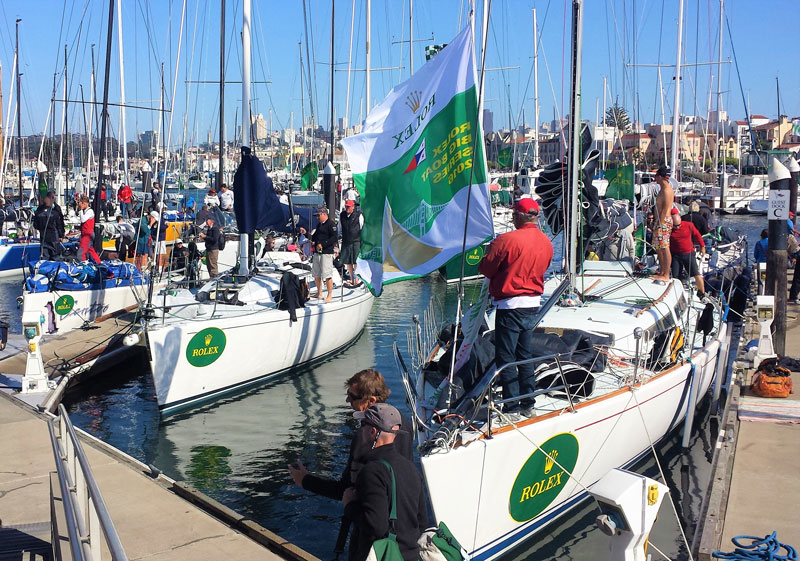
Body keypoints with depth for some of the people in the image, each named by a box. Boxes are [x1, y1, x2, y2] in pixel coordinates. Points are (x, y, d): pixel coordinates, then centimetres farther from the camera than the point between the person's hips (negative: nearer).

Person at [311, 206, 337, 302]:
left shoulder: (330, 224, -7)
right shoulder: (319, 225, 21)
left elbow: (334, 238, -16)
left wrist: (323, 245, -19)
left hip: (326, 253, -9)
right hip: (317, 252, 9)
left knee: (327, 275, -9)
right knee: (316, 274, 13)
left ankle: (330, 295, -2)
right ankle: (319, 294, 25)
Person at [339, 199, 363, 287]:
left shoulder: (358, 215, -2)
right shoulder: (342, 216, 10)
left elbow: (362, 228, 3)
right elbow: (339, 228, 22)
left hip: (356, 241, -4)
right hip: (346, 242, 4)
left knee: (356, 262, -6)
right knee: (348, 262, 8)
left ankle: (356, 280, 0)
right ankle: (352, 280, 18)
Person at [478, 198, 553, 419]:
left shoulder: (506, 240, -17)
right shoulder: (547, 243, 5)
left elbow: (486, 269, -10)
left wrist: (492, 249, 7)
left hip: (510, 304, -7)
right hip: (533, 304, 7)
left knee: (505, 358, 0)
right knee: (525, 355, 17)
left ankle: (512, 409, 1)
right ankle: (528, 405, 23)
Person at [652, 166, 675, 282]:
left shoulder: (666, 190, -14)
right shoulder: (664, 189, 18)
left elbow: (665, 210, -19)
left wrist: (659, 224, -21)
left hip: (664, 221, -11)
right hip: (661, 221, 11)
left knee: (664, 248, -9)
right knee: (659, 247, 15)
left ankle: (666, 276, -9)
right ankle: (662, 272, 23)